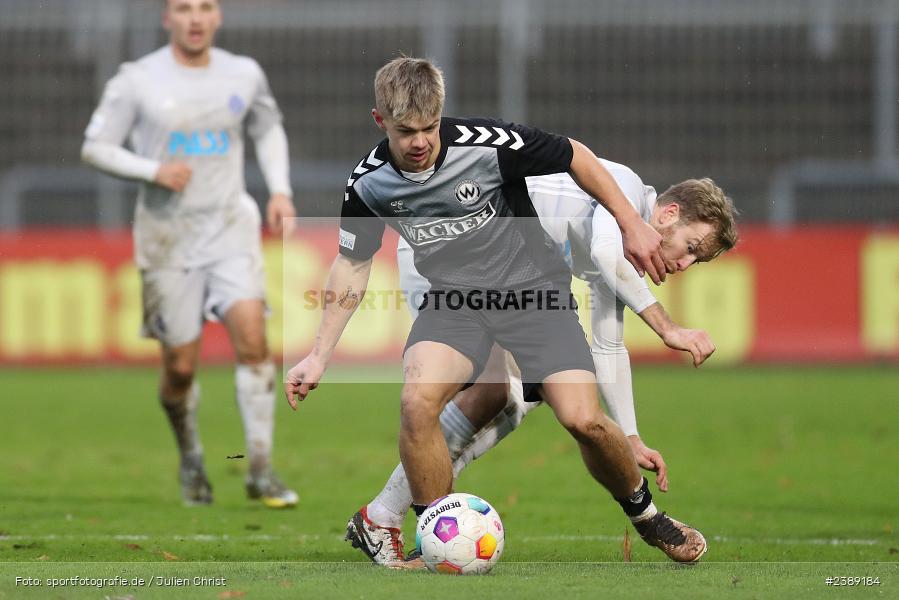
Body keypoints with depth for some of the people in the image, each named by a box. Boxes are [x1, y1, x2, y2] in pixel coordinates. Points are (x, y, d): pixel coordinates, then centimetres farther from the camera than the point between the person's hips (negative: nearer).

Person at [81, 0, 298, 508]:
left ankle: (261, 470, -13)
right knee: (182, 366, 1)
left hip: (231, 228, 2)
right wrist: (154, 170, -17)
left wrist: (281, 190, 9)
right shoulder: (137, 80, -5)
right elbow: (95, 148, -1)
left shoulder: (244, 74, 4)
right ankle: (191, 461, 29)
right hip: (168, 236, -2)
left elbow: (269, 129, 23)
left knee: (253, 337, -18)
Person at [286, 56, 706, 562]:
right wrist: (320, 356, 5)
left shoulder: (488, 145, -21)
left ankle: (646, 514, 14)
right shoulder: (369, 183, -9)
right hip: (454, 296, 2)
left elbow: (575, 156, -6)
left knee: (583, 419, -18)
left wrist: (632, 225, -4)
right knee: (418, 401, -27)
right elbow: (353, 264, 7)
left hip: (532, 287, -2)